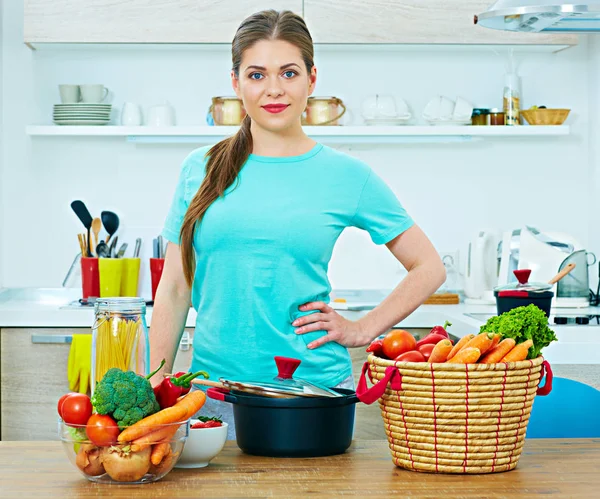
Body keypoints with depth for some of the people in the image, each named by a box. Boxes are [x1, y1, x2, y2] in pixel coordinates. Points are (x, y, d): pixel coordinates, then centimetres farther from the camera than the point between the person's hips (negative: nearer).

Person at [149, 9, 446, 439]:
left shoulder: (346, 176, 0)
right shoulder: (200, 170, 6)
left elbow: (429, 268, 7)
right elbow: (175, 289, 9)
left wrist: (362, 330, -1)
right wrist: (157, 387, 4)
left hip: (314, 385, -1)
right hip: (214, 388, 2)